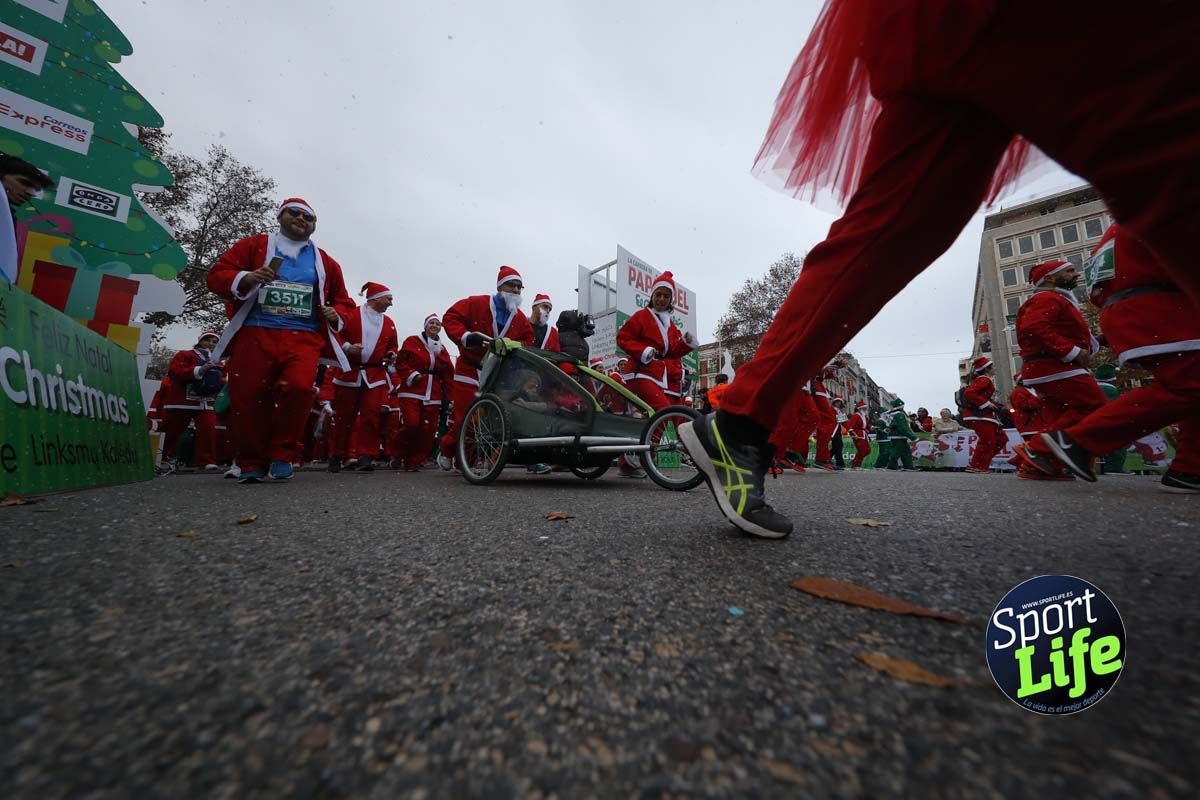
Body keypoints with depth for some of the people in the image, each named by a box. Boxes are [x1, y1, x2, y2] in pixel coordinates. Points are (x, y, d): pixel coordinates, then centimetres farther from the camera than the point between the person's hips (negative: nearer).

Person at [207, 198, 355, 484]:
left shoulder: (325, 262, 20)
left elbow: (344, 301, 25)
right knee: (247, 398, -4)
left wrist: (336, 315, 2)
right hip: (255, 334, 0)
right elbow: (216, 274, 10)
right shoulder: (255, 245, 16)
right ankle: (252, 464, 17)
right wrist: (245, 279, -12)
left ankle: (282, 455, -4)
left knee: (299, 387, -25)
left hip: (304, 338, 0)